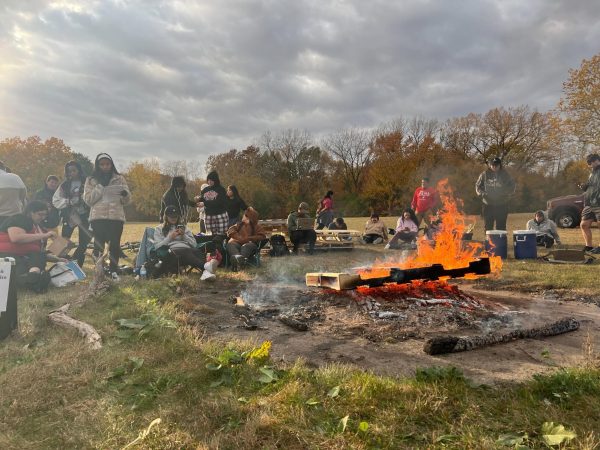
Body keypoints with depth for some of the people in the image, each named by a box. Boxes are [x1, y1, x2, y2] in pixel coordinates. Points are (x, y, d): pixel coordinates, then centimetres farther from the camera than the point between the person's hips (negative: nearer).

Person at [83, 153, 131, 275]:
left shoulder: (120, 178, 11)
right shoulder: (91, 180, 10)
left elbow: (127, 200, 8)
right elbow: (88, 199, -1)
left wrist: (125, 194, -16)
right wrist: (100, 186, -11)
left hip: (116, 217, 1)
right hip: (98, 217, 0)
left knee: (115, 244, -1)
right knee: (99, 244, 0)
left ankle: (114, 270, 8)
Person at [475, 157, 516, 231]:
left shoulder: (505, 175, 3)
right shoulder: (485, 174, 3)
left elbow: (512, 186, 8)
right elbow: (478, 186, 8)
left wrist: (505, 193, -11)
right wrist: (482, 193, -10)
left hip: (502, 205, 0)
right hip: (487, 205, 0)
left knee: (501, 227, 3)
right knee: (488, 227, 6)